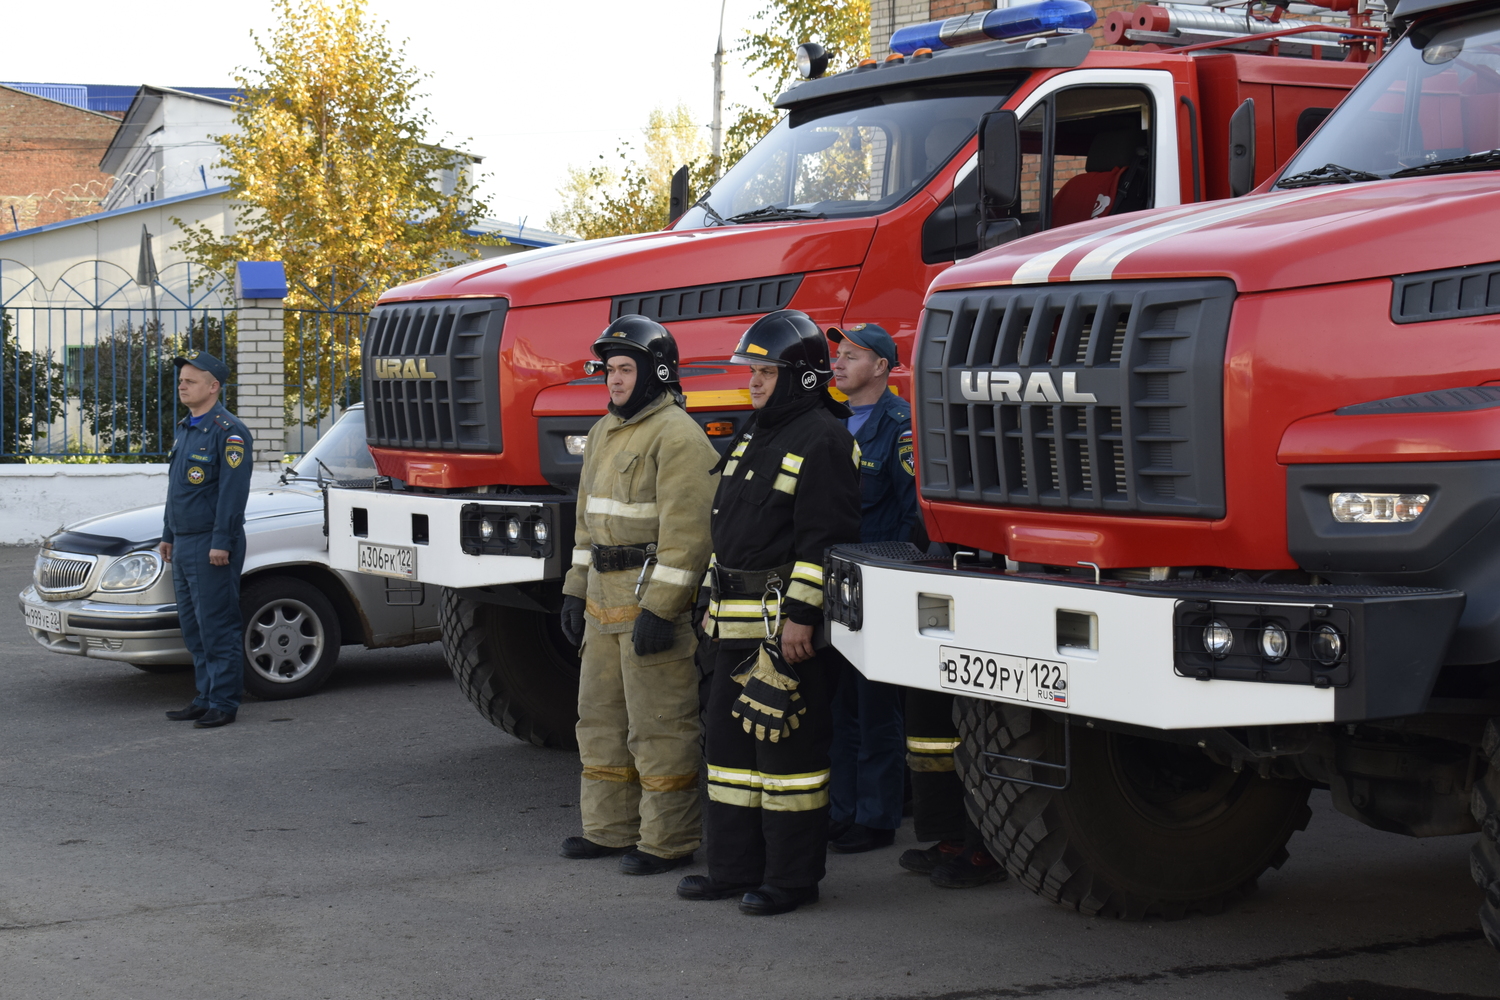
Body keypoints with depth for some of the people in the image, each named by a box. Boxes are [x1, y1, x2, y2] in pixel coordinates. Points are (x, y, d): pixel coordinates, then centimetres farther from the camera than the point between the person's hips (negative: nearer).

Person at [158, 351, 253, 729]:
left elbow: (233, 491, -18)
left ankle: (223, 704, -3)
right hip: (183, 544, 10)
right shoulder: (184, 429, 17)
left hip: (211, 546, -9)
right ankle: (206, 698, 18)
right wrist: (168, 535, 21)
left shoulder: (228, 431, -12)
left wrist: (221, 542, -22)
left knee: (217, 627, -6)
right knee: (193, 627, 12)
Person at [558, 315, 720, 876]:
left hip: (654, 599, -10)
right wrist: (577, 590, 18)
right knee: (602, 716, 15)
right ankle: (610, 828, 25)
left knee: (658, 726, -4)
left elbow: (687, 531, -20)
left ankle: (668, 841, 2)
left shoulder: (677, 436, -14)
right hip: (606, 599, 10)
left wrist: (659, 608, -23)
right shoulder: (604, 433, 17)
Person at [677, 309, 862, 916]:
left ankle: (793, 878, 3)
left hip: (788, 623, -10)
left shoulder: (823, 440, -11)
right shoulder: (754, 437, 18)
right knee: (730, 739, 13)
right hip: (738, 625, 10)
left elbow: (826, 539, -18)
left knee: (789, 747, -4)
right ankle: (735, 867, 22)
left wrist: (802, 616, -22)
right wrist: (714, 604, 22)